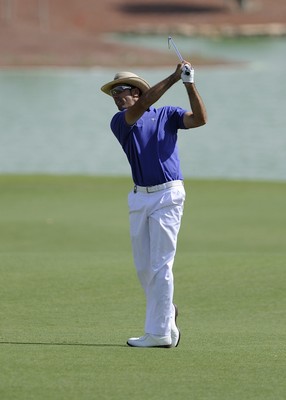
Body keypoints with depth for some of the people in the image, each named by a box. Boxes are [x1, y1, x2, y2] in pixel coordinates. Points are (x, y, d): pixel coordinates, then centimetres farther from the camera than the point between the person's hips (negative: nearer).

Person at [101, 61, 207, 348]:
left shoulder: (167, 114, 3)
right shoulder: (119, 122, 4)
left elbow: (199, 119, -11)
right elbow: (142, 106, -15)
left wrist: (189, 83, -20)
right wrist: (173, 78, -20)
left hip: (167, 195, -4)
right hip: (139, 197, 4)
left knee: (160, 265, -8)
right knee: (143, 266, 9)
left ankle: (159, 332, -7)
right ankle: (165, 314, 30)